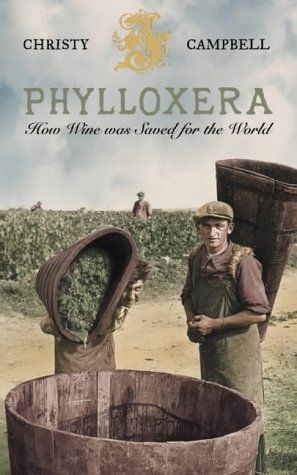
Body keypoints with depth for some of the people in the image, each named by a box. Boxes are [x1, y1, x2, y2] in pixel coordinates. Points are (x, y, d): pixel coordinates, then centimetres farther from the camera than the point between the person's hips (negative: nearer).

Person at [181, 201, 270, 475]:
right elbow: (188, 295, 16)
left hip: (238, 347, -7)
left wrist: (214, 324, -19)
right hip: (207, 346, 7)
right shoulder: (197, 257, 0)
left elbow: (259, 313, -22)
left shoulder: (243, 261, -20)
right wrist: (192, 322, -3)